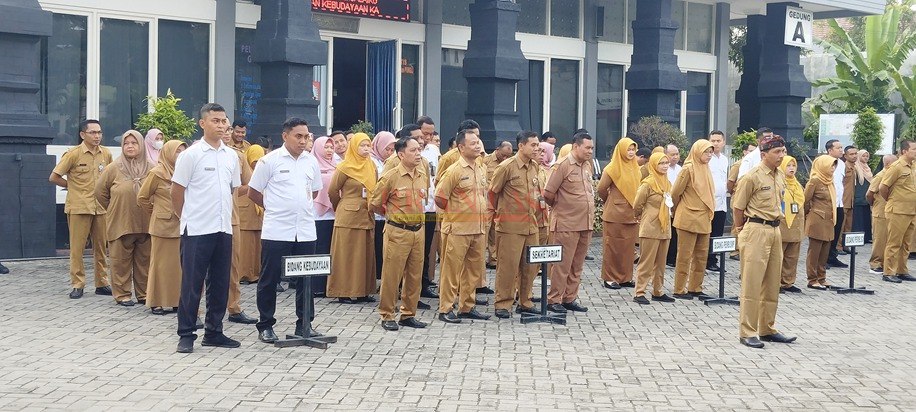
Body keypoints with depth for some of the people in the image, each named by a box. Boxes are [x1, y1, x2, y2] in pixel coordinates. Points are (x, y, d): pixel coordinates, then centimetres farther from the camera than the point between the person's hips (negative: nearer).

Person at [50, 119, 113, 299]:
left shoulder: (106, 154, 4)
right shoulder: (73, 154, -8)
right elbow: (54, 177, -4)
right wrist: (72, 185, 2)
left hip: (101, 207, 4)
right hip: (79, 207, -4)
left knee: (101, 246, 8)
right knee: (77, 247, 0)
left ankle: (102, 283, 16)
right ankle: (77, 285, 7)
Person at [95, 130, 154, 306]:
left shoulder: (150, 168, -1)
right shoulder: (113, 168, -4)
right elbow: (100, 192, 6)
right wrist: (114, 210, 10)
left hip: (145, 224, 2)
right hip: (120, 224, -2)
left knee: (144, 260, 9)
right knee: (121, 260, 4)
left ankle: (144, 294, 20)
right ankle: (122, 294, 14)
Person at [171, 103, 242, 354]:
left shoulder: (232, 155, 9)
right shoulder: (191, 154, -7)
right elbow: (177, 191, -3)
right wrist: (187, 217, 6)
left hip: (224, 228, 5)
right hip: (197, 230, -5)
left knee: (220, 283, 10)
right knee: (192, 283, -1)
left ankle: (213, 332, 20)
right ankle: (186, 334, 8)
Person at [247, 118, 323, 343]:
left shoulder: (311, 161, 8)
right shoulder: (269, 161, -6)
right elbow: (253, 193, 1)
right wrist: (274, 207, 8)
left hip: (306, 231, 4)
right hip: (276, 231, -4)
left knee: (306, 279, 7)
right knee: (269, 279, 3)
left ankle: (304, 324, 18)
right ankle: (265, 326, 13)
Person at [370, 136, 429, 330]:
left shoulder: (423, 176, 6)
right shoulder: (391, 177, -11)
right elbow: (374, 204, -2)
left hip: (418, 230, 6)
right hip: (397, 232, -6)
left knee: (414, 275, 10)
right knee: (391, 275, -1)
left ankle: (408, 314, 21)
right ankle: (387, 316, 10)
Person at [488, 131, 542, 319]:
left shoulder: (535, 167, 9)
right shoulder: (507, 166, -11)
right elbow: (492, 192, -3)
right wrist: (496, 214, 8)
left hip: (531, 224, 7)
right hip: (510, 226, -7)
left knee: (531, 265, 10)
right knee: (508, 266, -2)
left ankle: (525, 302, 22)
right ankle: (502, 304, 7)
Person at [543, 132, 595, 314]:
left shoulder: (587, 165, 11)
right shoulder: (563, 165, -11)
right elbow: (548, 193, -10)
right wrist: (560, 207, 5)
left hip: (585, 223, 7)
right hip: (567, 224, -7)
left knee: (577, 265, 11)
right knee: (562, 264, -2)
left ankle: (570, 298, 20)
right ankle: (553, 300, 7)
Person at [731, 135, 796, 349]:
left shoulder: (780, 176, 10)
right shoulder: (752, 176, -13)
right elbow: (737, 207, -7)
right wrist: (743, 230, 4)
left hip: (775, 230, 8)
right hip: (756, 231, -8)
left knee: (772, 284, 13)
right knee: (751, 284, -4)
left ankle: (767, 329, 23)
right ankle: (747, 332, 1)